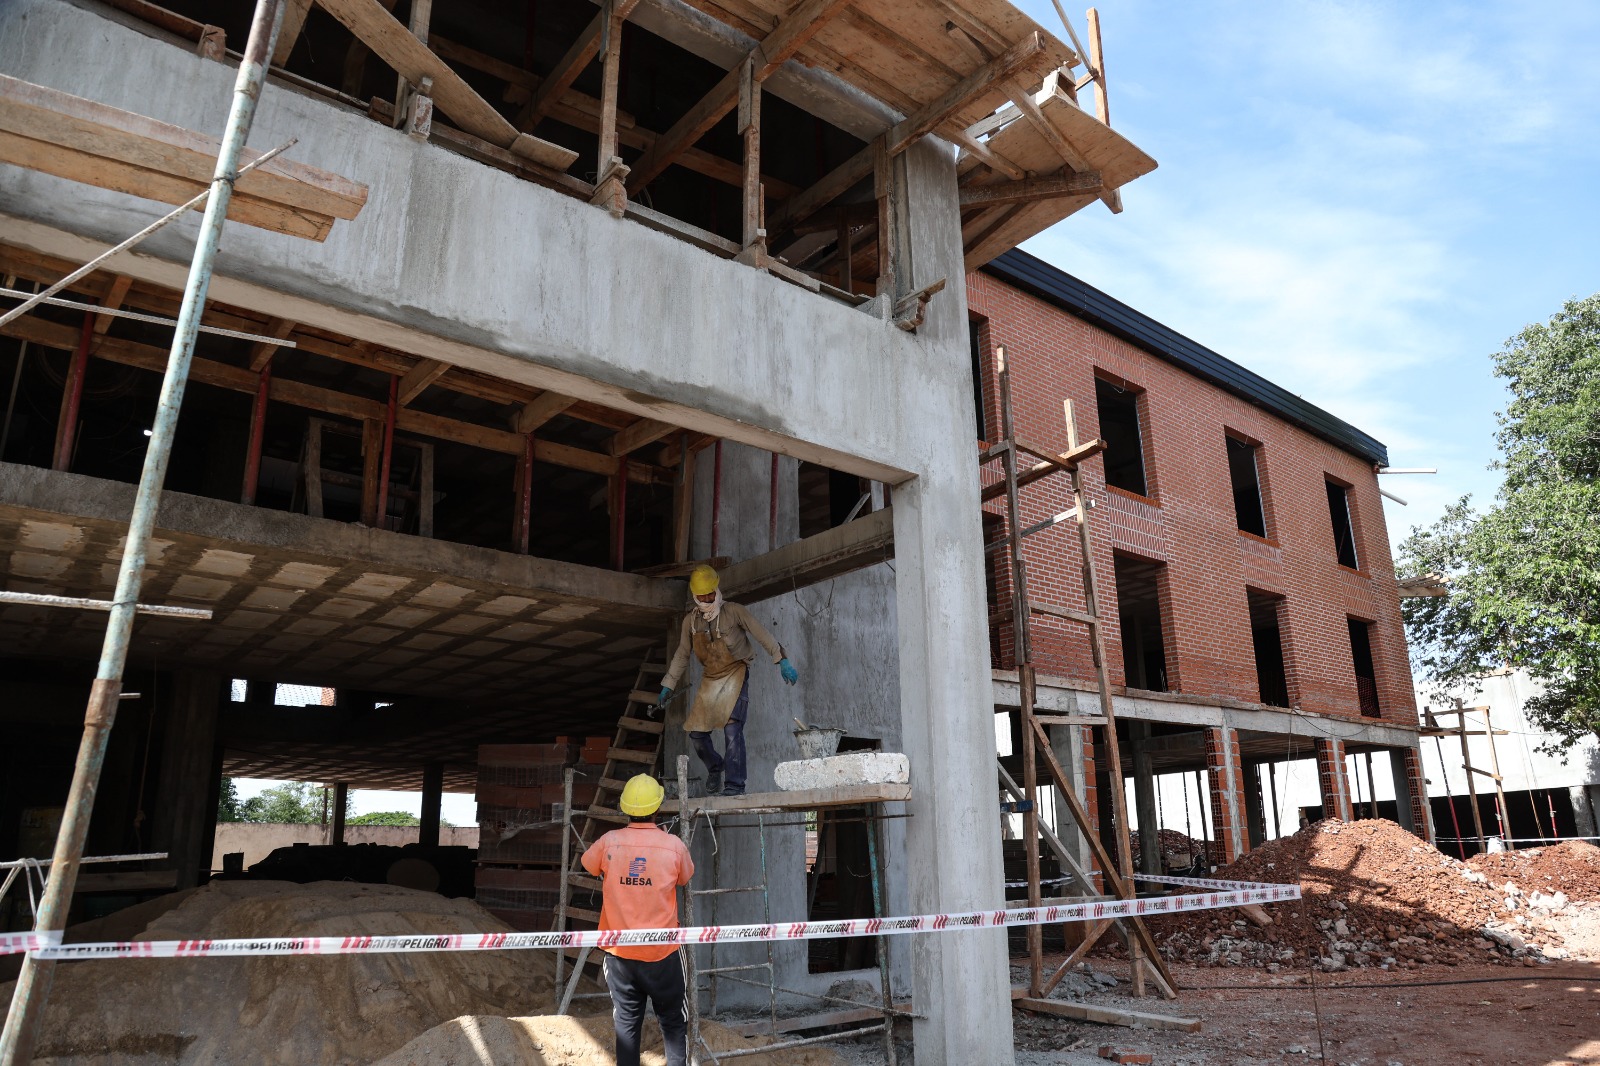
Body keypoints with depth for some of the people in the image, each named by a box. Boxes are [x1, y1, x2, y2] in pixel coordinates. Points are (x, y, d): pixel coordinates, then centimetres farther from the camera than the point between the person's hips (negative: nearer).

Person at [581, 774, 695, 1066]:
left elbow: (588, 863, 12)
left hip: (620, 952, 1)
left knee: (626, 1022, 13)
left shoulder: (609, 842, -9)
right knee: (673, 1022, 14)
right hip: (661, 953, -1)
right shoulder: (673, 845, -12)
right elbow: (685, 877, 8)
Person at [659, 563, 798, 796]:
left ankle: (734, 785, -16)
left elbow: (762, 636, -9)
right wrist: (668, 685, 16)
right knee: (696, 731, 3)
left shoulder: (733, 612, -10)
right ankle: (715, 768, 29)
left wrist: (783, 661, -15)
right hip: (710, 678, 5)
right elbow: (682, 655, 14)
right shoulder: (691, 620, 3)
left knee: (732, 728, -19)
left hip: (736, 673, -5)